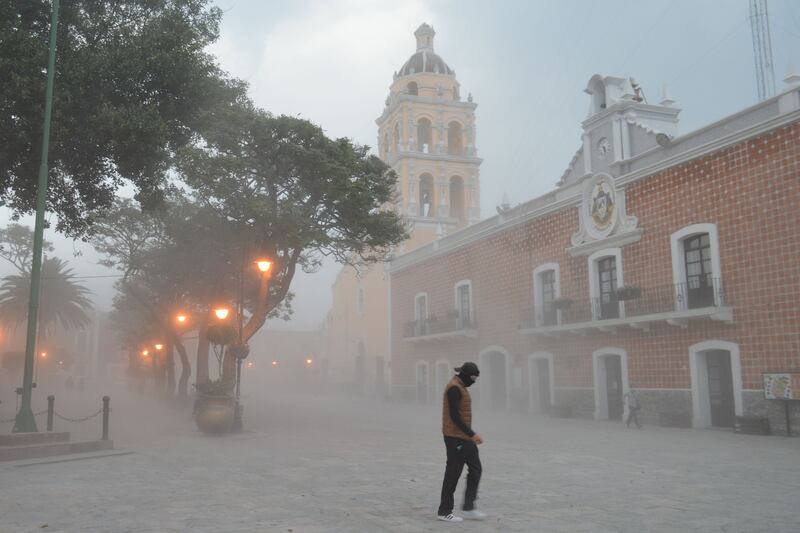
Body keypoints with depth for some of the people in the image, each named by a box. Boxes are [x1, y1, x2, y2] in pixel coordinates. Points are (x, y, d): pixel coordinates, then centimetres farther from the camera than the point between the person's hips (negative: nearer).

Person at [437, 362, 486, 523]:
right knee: (453, 473, -1)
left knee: (475, 469, 9)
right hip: (456, 437, -10)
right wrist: (472, 434, -23)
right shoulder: (454, 388, -19)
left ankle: (468, 508, 13)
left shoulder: (460, 387, 15)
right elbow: (454, 416, -24)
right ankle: (444, 511, 10)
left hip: (463, 437, 10)